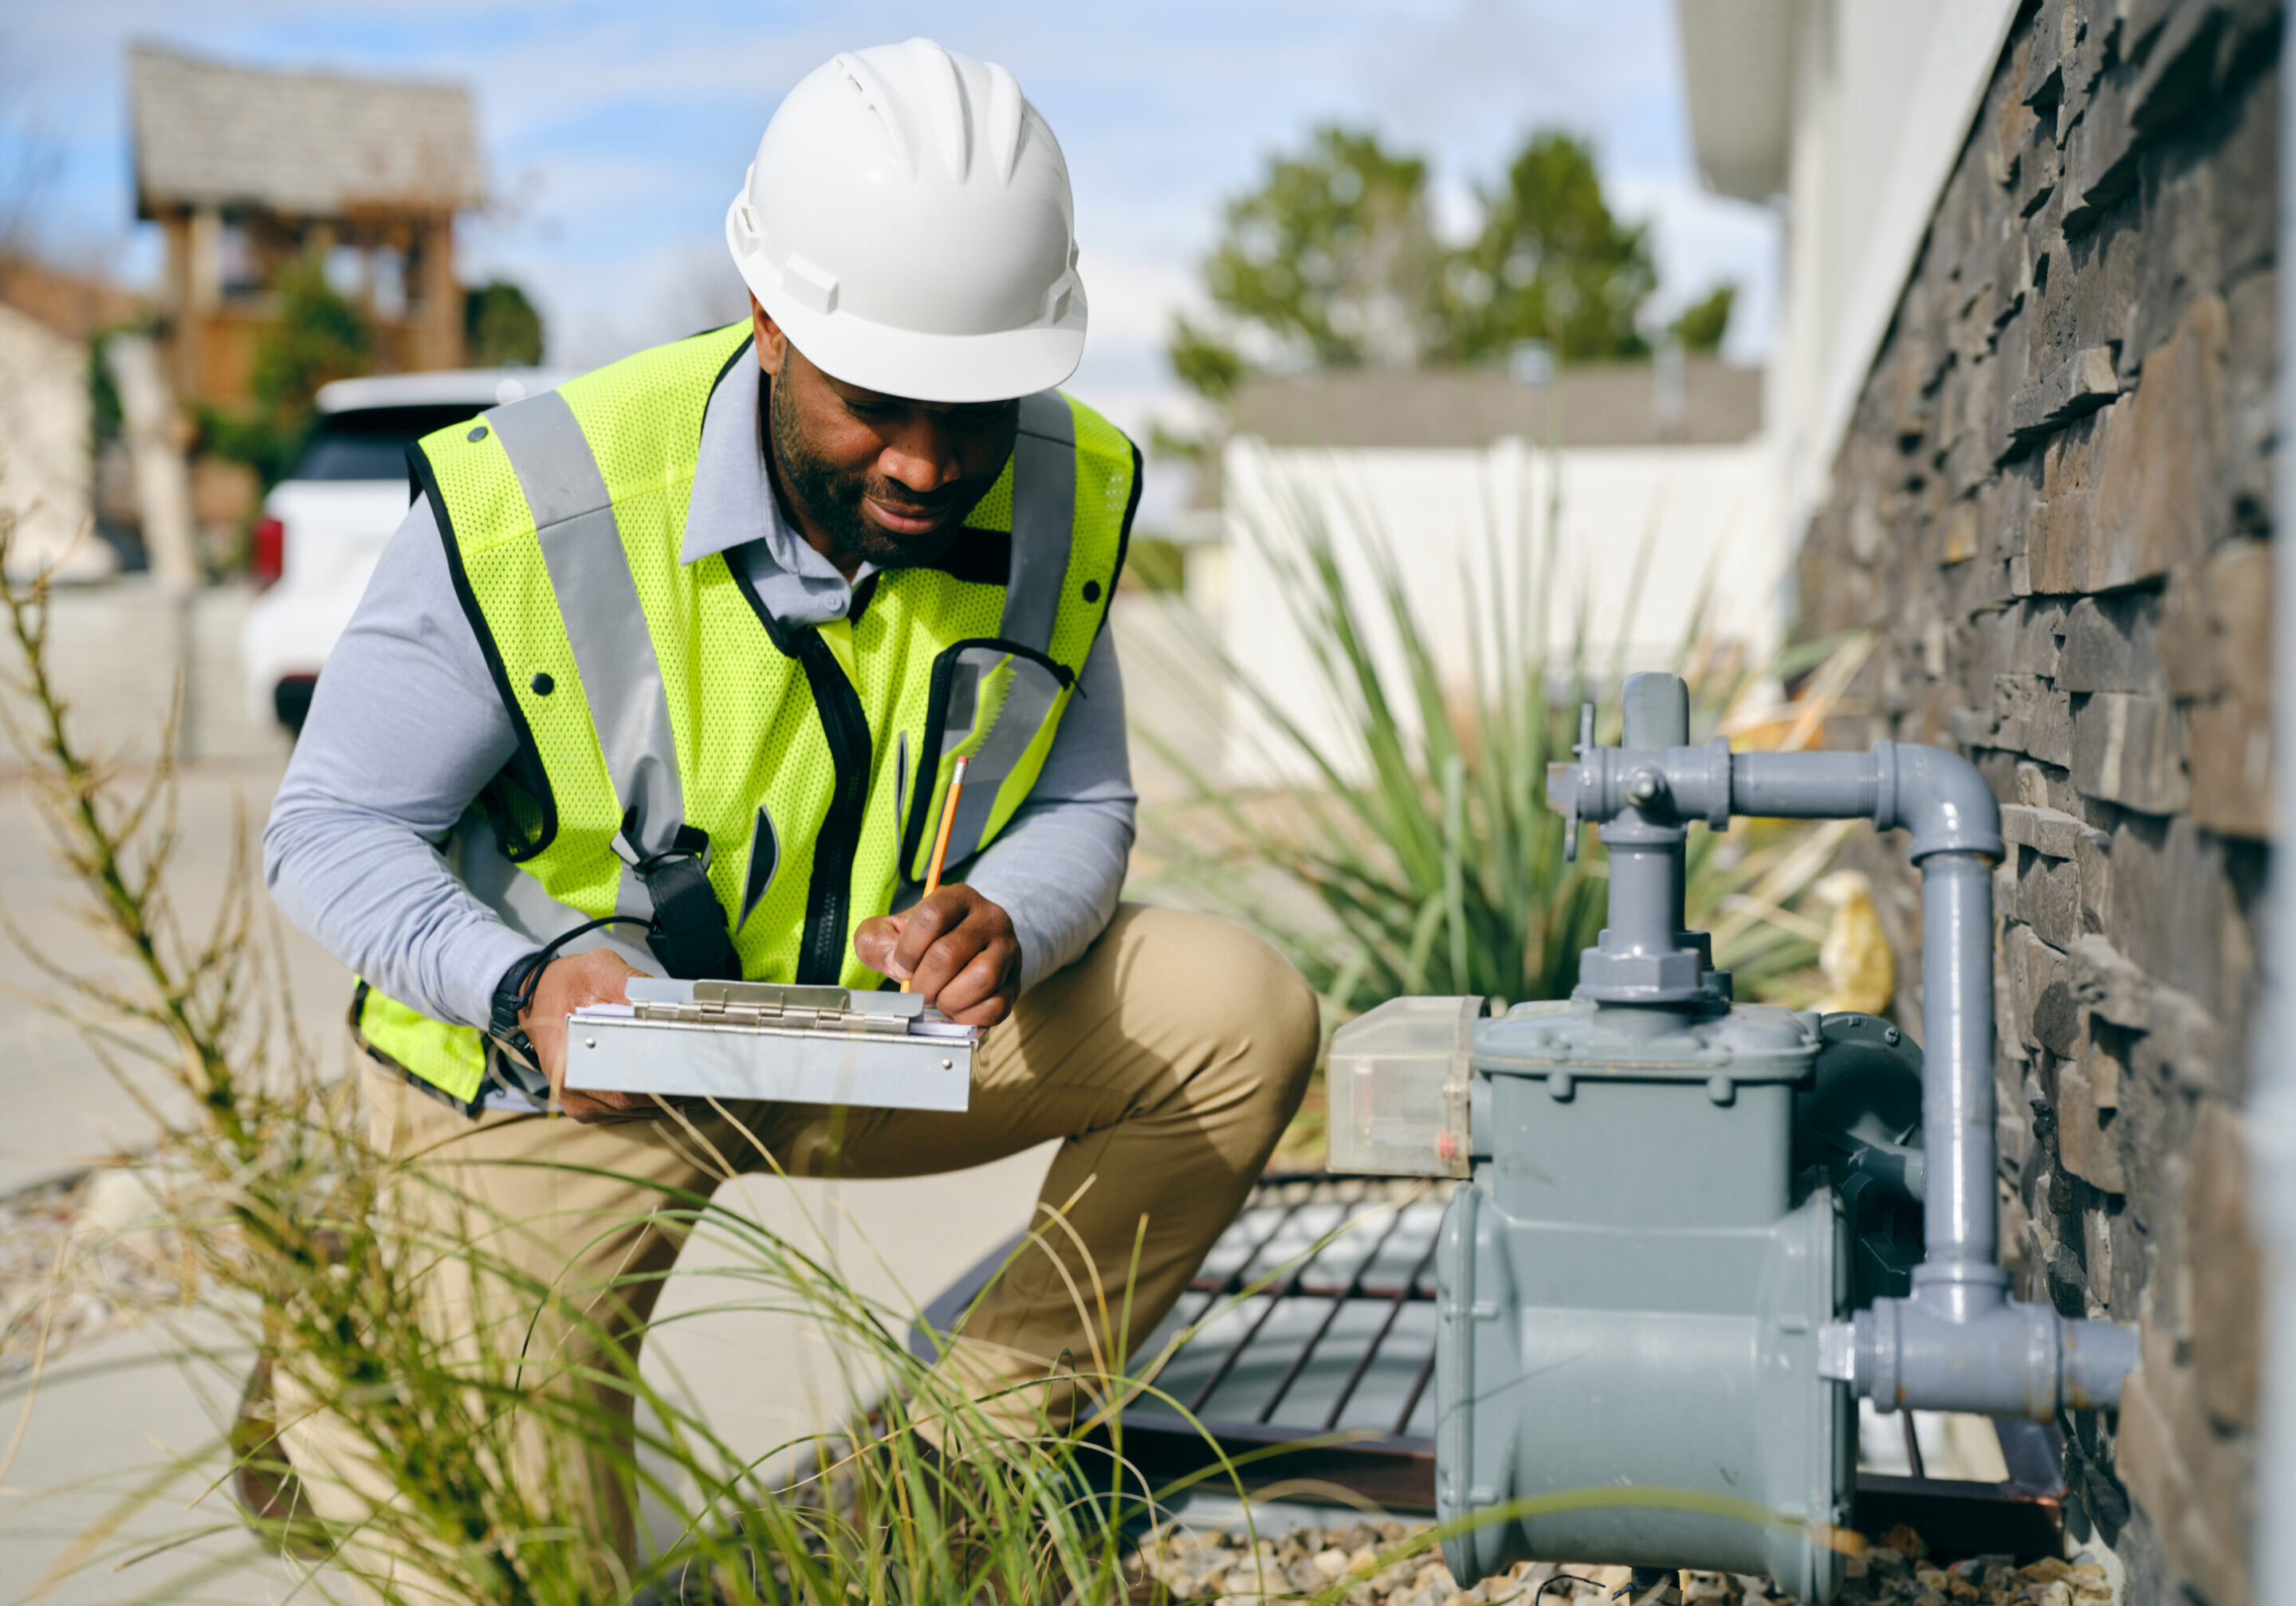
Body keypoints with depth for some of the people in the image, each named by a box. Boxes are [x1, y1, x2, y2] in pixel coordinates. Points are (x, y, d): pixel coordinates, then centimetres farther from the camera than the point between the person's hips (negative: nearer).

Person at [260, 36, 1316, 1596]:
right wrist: (528, 982, -35)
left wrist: (1001, 922, -25)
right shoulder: (527, 505, -26)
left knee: (1241, 1011, -14)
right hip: (569, 1066, -4)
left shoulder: (1067, 492, -13)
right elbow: (330, 830, -15)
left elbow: (1082, 805, -1)